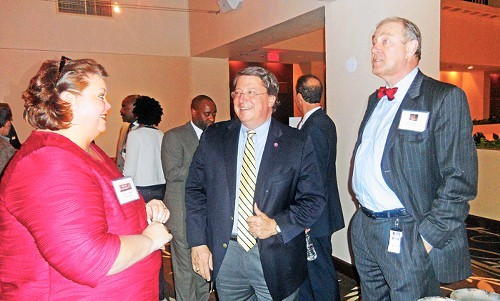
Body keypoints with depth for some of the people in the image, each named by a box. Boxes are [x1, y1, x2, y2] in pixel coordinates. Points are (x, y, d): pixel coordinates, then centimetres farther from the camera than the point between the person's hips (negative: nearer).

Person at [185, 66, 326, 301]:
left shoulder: (297, 143, -6)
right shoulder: (213, 137, 1)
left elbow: (314, 199, -4)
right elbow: (195, 191, 4)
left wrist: (277, 225, -16)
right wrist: (198, 243, -1)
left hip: (275, 258, -2)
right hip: (224, 256, 2)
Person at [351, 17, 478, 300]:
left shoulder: (445, 97, -11)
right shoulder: (375, 100, 12)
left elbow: (461, 179, -16)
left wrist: (429, 236, -17)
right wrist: (362, 212, 12)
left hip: (407, 235, -7)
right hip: (363, 229, 7)